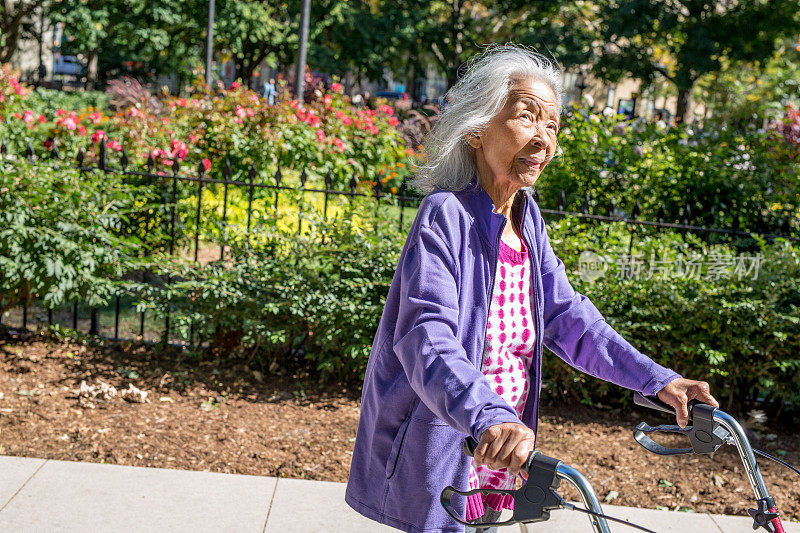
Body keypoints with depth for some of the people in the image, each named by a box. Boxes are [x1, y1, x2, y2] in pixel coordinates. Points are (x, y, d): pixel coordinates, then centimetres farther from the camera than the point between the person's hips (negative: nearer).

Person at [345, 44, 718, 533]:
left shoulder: (527, 218, 3)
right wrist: (490, 417, -47)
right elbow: (427, 338, -31)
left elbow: (566, 317, 6)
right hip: (438, 456, -7)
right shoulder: (446, 215, -20)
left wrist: (657, 379, -2)